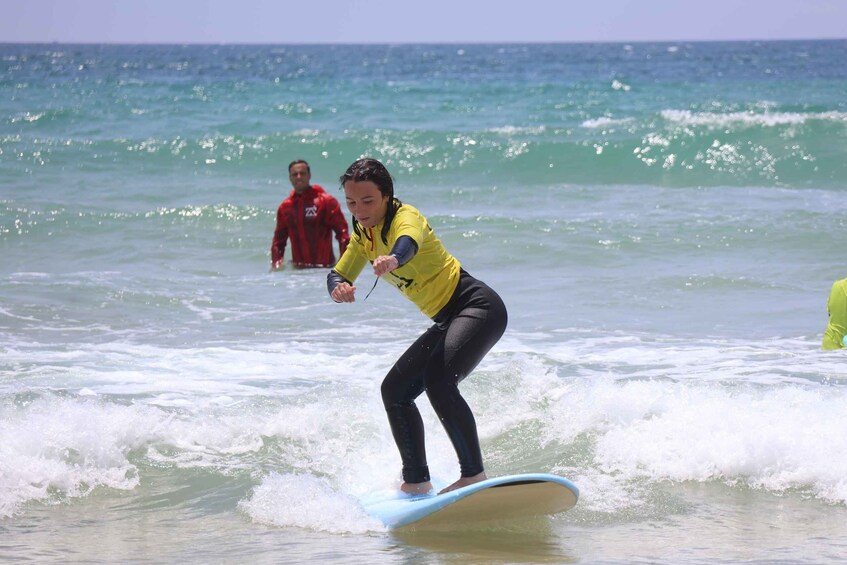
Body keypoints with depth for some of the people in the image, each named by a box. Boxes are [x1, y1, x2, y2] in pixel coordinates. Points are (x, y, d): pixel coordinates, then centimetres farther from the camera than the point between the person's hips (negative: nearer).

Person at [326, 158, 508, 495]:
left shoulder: (404, 217, -18)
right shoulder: (364, 234, 9)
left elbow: (409, 242, -42)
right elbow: (337, 276, 10)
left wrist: (393, 259, -66)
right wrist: (339, 288, -16)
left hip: (479, 307, -10)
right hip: (448, 322, 10)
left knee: (438, 382, -30)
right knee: (395, 391, 9)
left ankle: (475, 475, -27)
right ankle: (416, 482, 18)